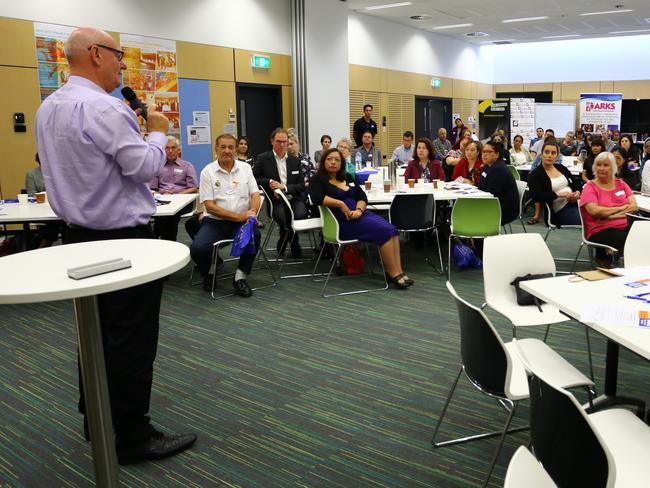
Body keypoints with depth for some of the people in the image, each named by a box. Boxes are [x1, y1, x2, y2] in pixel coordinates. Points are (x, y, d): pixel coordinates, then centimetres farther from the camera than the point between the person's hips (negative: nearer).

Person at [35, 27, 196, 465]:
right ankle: (132, 437, 7)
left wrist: (133, 129, 19)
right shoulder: (104, 107, -20)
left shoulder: (48, 107, 11)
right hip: (123, 238, -10)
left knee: (96, 329, 17)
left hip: (80, 233, 10)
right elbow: (143, 167, -19)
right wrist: (157, 133, -2)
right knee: (132, 339, -2)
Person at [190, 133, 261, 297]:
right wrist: (238, 217, -17)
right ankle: (209, 272, 9)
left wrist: (252, 211, -20)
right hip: (214, 221, -1)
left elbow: (255, 195, 4)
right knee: (197, 248, -27)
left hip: (242, 221, 2)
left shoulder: (245, 168, 8)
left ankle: (240, 277, -10)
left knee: (255, 235, -31)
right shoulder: (208, 172, 0)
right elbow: (210, 206, -8)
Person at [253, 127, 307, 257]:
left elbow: (302, 185, 8)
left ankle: (283, 244, 2)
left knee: (301, 214, -29)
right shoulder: (263, 159, 5)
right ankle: (294, 246, -2)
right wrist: (268, 182, -15)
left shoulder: (295, 160, 14)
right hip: (275, 200, -3)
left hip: (293, 198, 3)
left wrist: (284, 186, -9)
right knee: (282, 216, -34)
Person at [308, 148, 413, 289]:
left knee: (392, 229, -19)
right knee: (384, 231, -24)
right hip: (343, 222, -7)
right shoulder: (318, 180, 3)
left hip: (360, 214, 7)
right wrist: (341, 204, -19)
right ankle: (393, 274, -17)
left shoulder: (348, 177, 21)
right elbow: (317, 197, -19)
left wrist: (359, 210, -9)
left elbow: (363, 197, 12)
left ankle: (398, 272, -23)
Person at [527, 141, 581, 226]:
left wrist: (577, 192, -4)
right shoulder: (535, 175, -1)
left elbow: (576, 182, 19)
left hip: (575, 202, 6)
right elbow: (537, 196, -14)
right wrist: (559, 194, -17)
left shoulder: (561, 167, 18)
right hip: (561, 209, -6)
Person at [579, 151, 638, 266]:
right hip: (600, 230, -5)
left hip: (625, 226, 5)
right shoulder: (590, 187, 5)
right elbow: (594, 211, -12)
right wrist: (621, 208, -2)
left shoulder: (621, 184, 18)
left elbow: (634, 206, 6)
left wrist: (611, 215, -9)